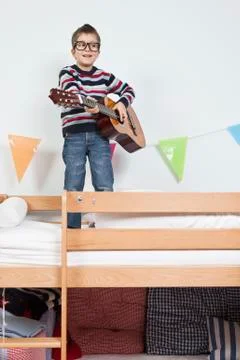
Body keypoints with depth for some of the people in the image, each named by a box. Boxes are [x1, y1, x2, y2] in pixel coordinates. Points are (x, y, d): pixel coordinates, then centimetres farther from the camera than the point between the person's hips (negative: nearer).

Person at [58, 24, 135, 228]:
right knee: (73, 188, -1)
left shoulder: (105, 77, 12)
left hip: (99, 136, 2)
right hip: (74, 136, -2)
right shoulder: (67, 73, 3)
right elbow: (73, 94, -18)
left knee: (105, 187, -2)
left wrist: (122, 104, 3)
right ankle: (73, 230, 12)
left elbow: (129, 90, 25)